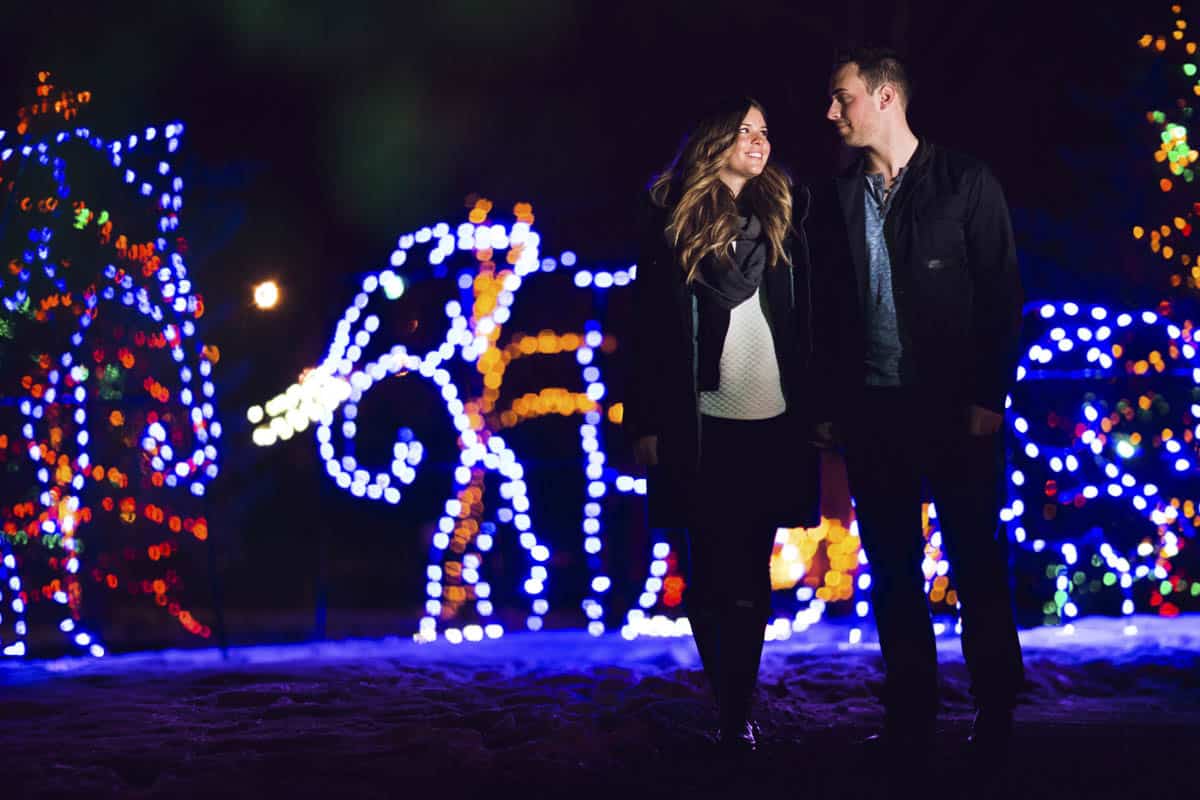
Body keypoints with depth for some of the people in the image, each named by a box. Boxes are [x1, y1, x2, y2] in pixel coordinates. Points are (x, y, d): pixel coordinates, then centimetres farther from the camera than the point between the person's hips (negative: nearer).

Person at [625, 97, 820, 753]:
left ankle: (738, 711, 11)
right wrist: (646, 422, -6)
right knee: (713, 575, 1)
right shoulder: (670, 219, 1)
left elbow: (803, 322, 11)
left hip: (773, 426, 3)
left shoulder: (781, 218, 10)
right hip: (701, 427, -2)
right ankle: (730, 711, 10)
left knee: (751, 578, 5)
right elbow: (648, 325, -1)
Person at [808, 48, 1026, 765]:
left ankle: (996, 714, 11)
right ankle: (911, 716, 14)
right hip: (871, 410, 4)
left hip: (954, 407, -4)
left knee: (977, 565, 1)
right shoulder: (837, 200, 10)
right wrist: (829, 406, 6)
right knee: (893, 571, 7)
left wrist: (989, 396, -10)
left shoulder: (966, 183, -1)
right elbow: (827, 312, 11)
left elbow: (1003, 295, -4)